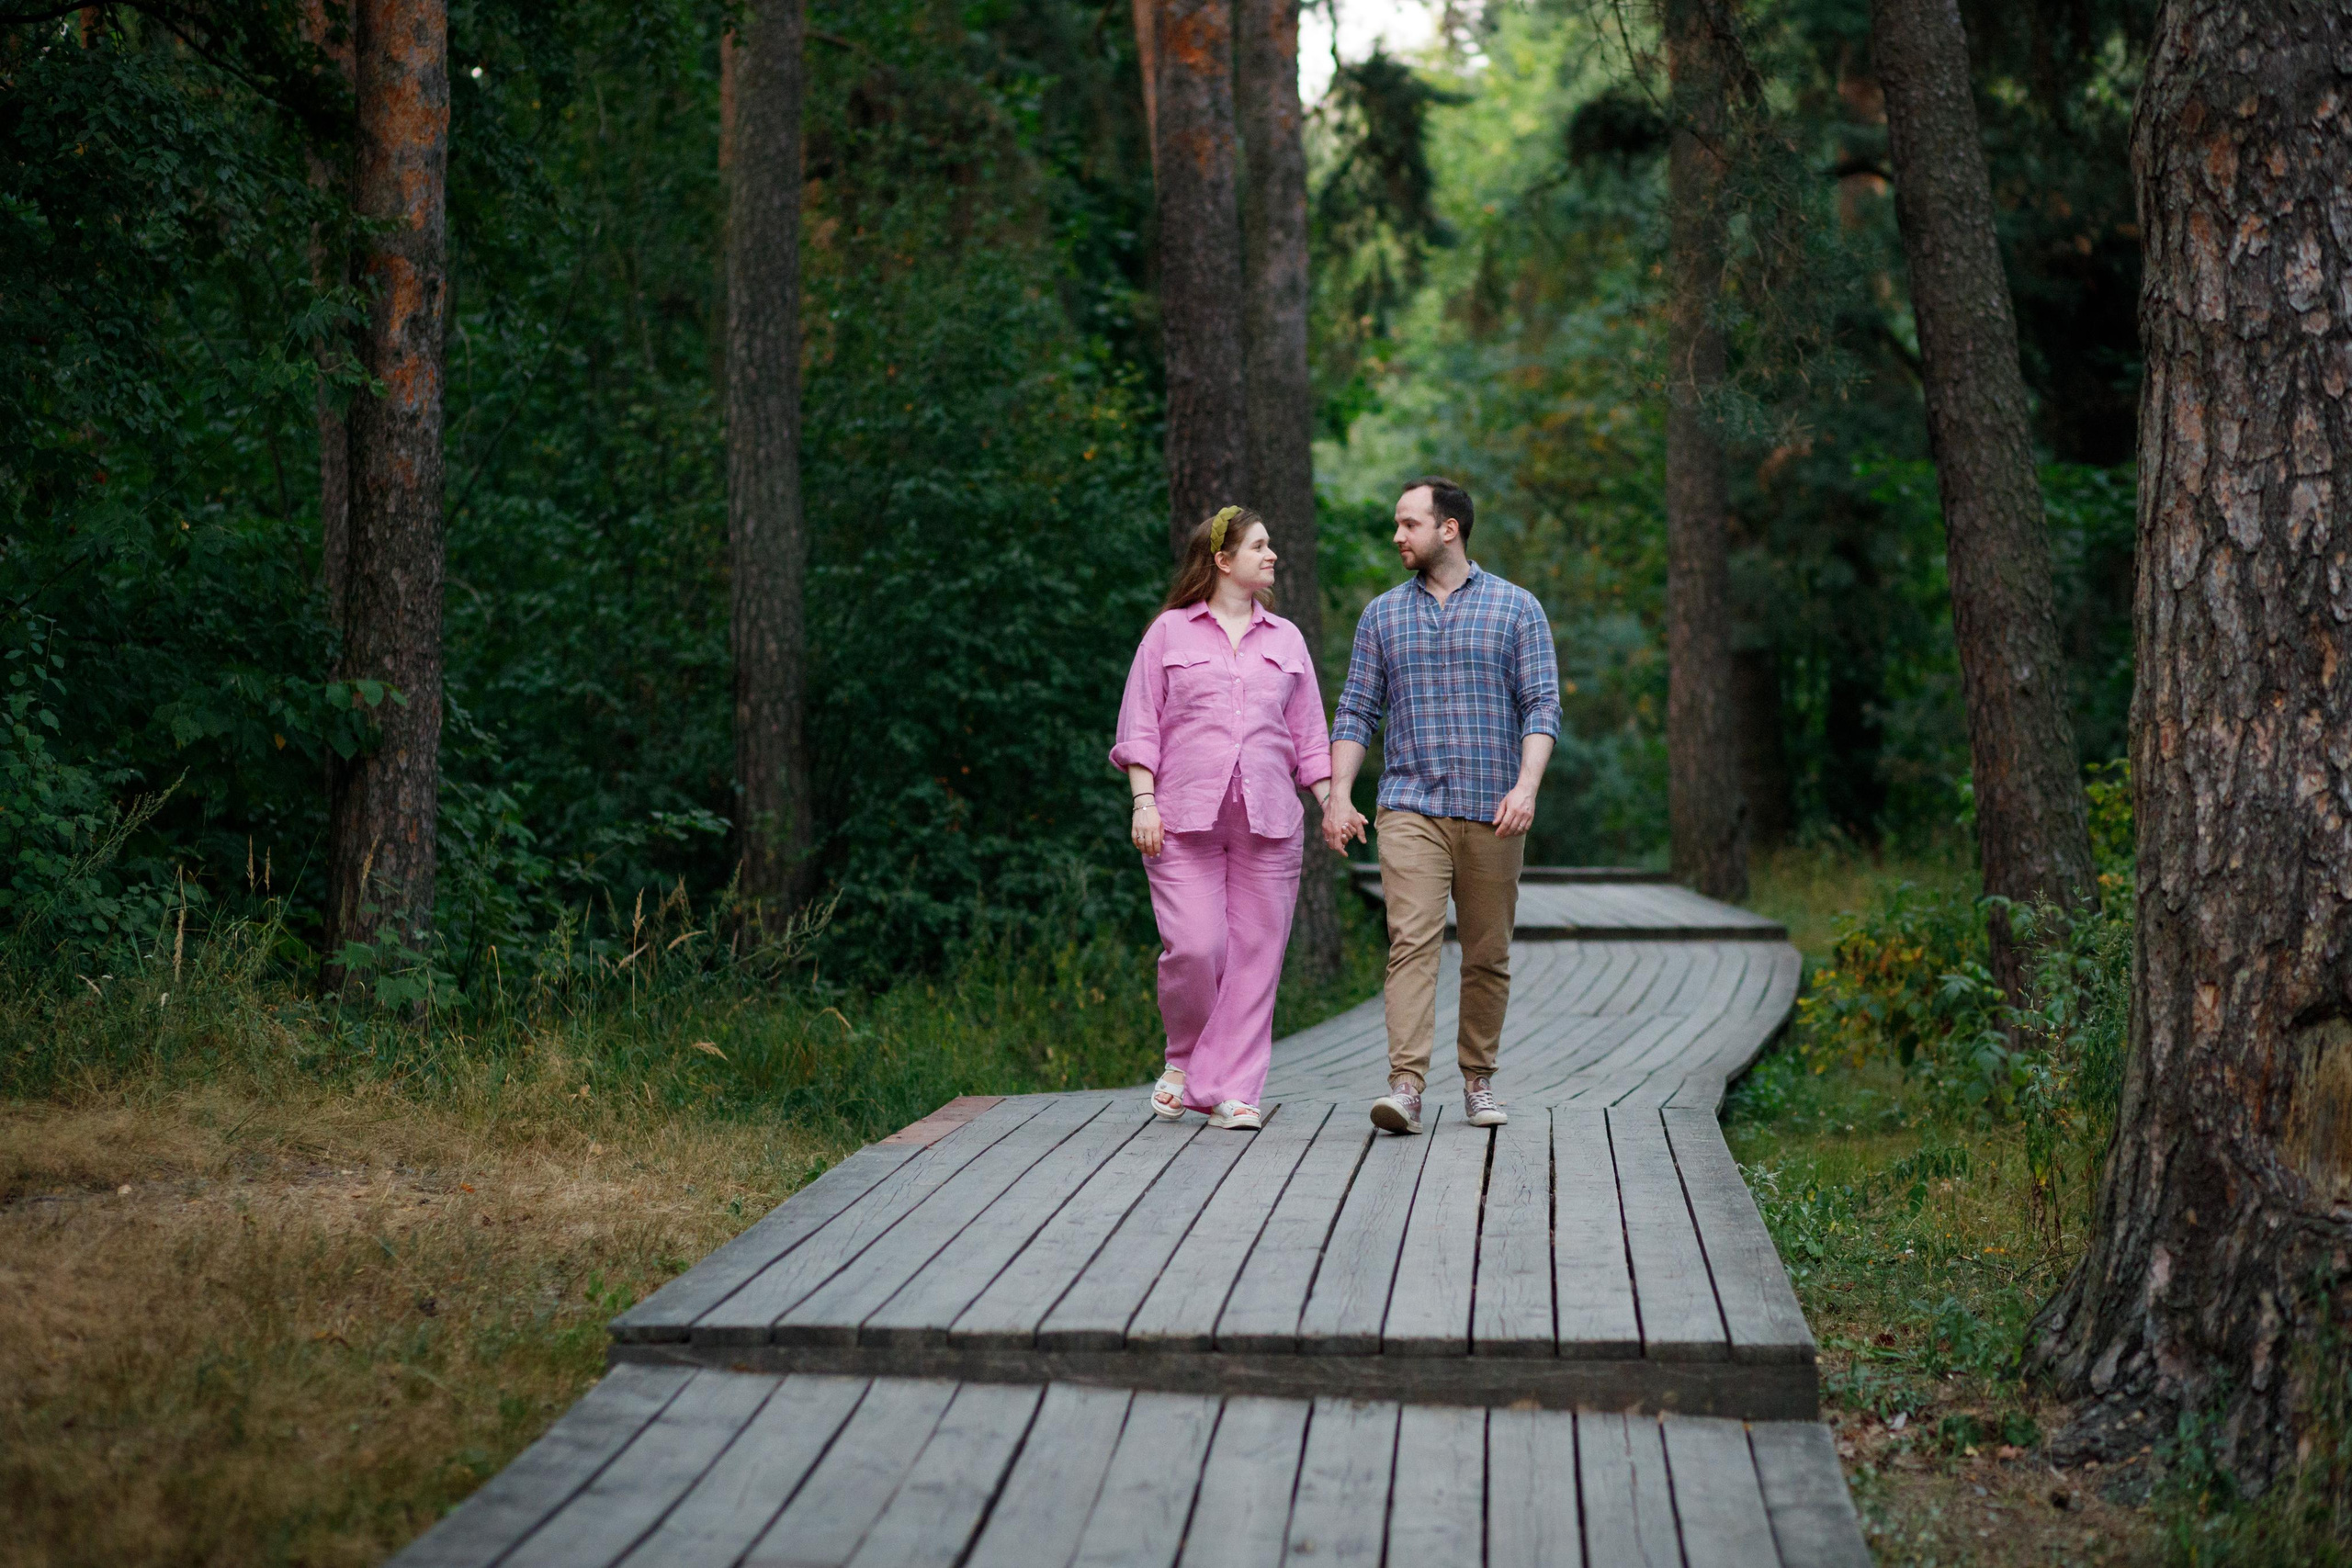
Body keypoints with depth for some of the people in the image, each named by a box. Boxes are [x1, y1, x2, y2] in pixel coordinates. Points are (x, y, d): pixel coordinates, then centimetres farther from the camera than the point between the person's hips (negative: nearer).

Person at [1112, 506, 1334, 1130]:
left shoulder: (1286, 639, 18)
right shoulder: (1170, 632, 9)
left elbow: (1308, 733, 18)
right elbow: (1140, 724, 5)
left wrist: (1331, 803, 8)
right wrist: (1144, 801, -6)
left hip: (1268, 820, 3)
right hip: (1185, 818, -3)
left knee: (1255, 954, -2)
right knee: (1193, 947, -13)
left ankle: (1231, 1091, 5)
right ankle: (1184, 1059, 13)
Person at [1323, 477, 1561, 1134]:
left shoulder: (1516, 608, 5)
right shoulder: (1383, 614, 12)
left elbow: (1542, 706, -2)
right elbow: (1356, 712, 10)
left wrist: (1526, 786, -16)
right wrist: (1338, 796, -1)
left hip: (1492, 813, 0)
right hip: (1409, 807, 0)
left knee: (1488, 954, 6)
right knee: (1411, 942, -13)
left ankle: (1478, 1079, 19)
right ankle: (1405, 1086, -20)